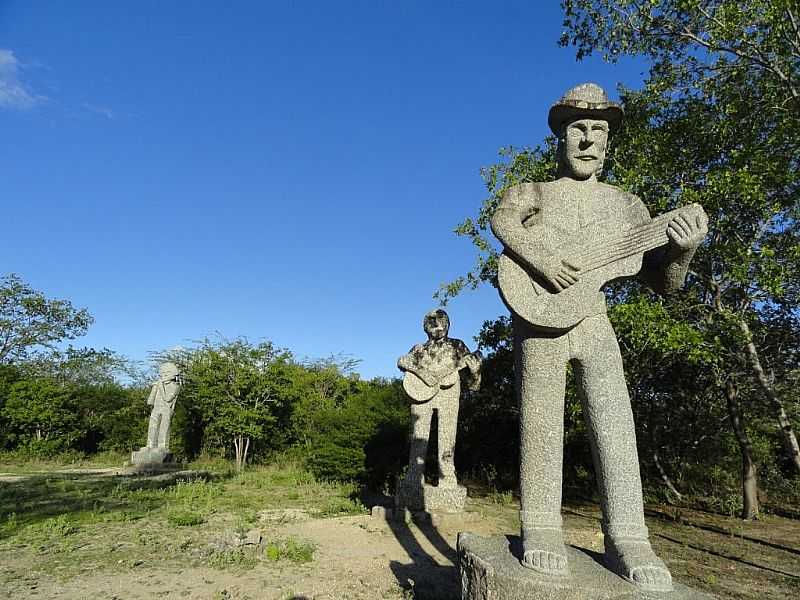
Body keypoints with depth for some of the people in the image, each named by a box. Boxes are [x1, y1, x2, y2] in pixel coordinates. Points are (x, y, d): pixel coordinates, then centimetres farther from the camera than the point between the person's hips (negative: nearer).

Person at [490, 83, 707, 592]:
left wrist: (683, 249, -14)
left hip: (592, 321, 2)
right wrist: (541, 260, -31)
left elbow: (663, 283, 7)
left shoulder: (626, 205, 11)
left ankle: (626, 540, -4)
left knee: (614, 417, -10)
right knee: (542, 417, -10)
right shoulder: (532, 193, 8)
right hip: (538, 320, -2)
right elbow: (502, 220, -15)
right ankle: (542, 529, -4)